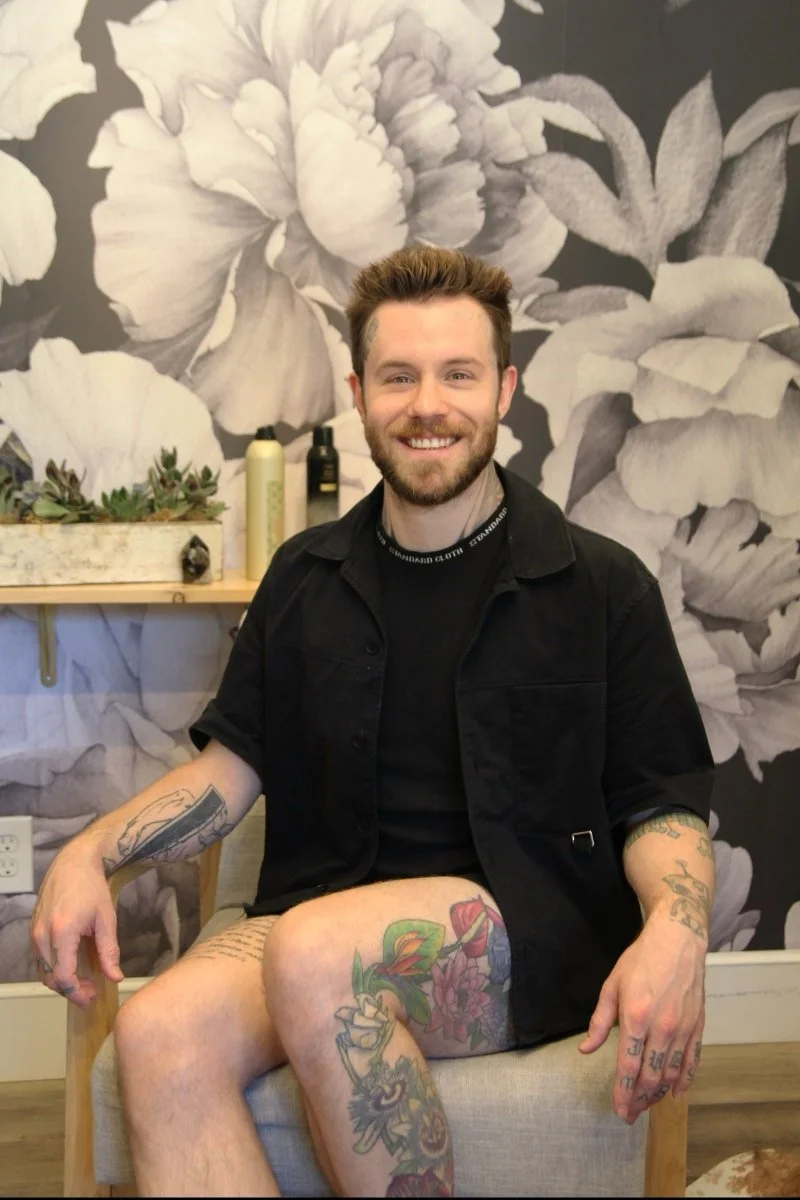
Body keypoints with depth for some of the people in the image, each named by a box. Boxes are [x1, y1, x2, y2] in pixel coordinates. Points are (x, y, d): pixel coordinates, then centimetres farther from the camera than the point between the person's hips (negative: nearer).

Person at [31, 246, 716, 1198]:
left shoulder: (601, 585, 3)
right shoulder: (305, 577, 13)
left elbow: (663, 806, 3)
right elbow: (233, 764, 15)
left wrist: (676, 933, -19)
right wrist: (90, 852, -2)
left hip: (531, 931, -2)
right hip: (320, 913, 3)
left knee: (315, 954, -35)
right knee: (160, 1035, -29)